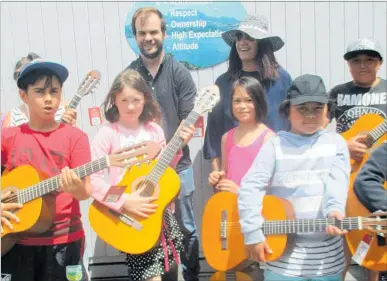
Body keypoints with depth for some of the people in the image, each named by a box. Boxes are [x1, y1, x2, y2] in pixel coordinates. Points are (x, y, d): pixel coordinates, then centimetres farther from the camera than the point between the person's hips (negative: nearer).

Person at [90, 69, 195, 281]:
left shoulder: (154, 130, 4)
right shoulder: (108, 134, -11)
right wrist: (124, 202, -26)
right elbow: (92, 179, -18)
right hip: (128, 215, -5)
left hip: (159, 210, 5)